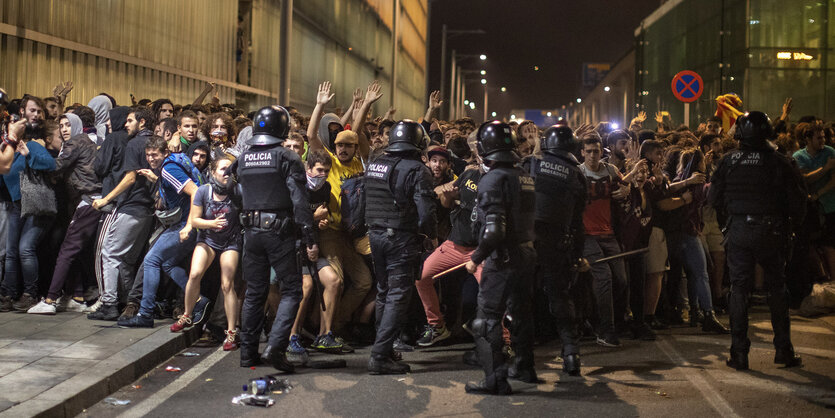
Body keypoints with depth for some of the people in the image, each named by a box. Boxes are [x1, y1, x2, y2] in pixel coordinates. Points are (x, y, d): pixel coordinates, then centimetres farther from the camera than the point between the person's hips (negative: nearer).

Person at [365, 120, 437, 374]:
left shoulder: (374, 165, 7)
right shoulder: (416, 170, -14)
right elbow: (425, 210, -17)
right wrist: (431, 235, -2)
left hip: (376, 235, 7)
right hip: (403, 239, -7)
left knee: (384, 293, 19)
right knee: (398, 296, -3)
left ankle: (385, 347, 28)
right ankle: (380, 356, -9)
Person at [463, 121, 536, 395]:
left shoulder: (493, 179, -16)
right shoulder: (526, 178, 9)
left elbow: (494, 229, -23)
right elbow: (529, 217, 12)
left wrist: (476, 258, -13)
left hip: (502, 259, -8)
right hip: (526, 254, 8)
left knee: (486, 319, -2)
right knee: (522, 313, 22)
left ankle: (496, 380, -5)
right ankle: (526, 369, 36)